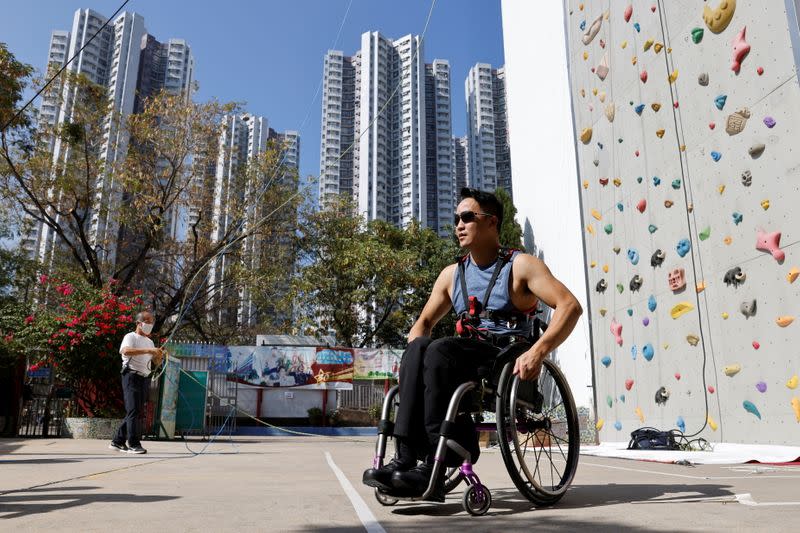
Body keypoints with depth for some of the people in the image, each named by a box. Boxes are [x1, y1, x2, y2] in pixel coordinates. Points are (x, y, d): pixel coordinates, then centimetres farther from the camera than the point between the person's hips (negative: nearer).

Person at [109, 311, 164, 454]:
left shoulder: (150, 342, 21)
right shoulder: (130, 337, -1)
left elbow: (154, 364, 21)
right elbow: (126, 351, -23)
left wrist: (159, 356, -1)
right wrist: (147, 351, -29)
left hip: (144, 379, 8)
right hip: (132, 376, -8)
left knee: (137, 411, 9)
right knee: (133, 411, -10)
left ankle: (117, 442, 19)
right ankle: (134, 444, -10)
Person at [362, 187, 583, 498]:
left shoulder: (520, 266, 2)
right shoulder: (451, 275, 18)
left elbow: (570, 306, -9)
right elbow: (424, 322, 23)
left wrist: (539, 351, -25)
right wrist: (415, 352, -2)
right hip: (468, 365, 5)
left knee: (440, 350, -31)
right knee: (419, 347, -26)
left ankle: (434, 465, -32)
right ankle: (406, 458, -33)